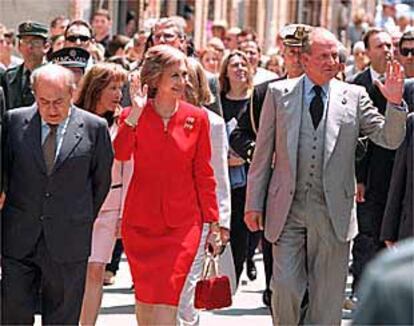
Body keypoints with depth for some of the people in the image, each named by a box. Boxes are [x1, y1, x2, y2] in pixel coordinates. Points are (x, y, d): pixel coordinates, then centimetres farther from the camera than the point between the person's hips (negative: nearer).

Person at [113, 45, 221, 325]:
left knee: (167, 300, -11)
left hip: (182, 222, -1)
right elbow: (120, 155, -20)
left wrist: (213, 225, 6)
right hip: (141, 221, 1)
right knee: (145, 295, 9)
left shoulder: (197, 118, 1)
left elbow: (204, 175, 6)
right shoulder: (134, 116, -1)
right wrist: (135, 113, -27)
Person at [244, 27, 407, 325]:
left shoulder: (354, 97, 5)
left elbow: (390, 139, 0)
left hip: (333, 211, 1)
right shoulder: (279, 93, 5)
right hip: (288, 208, -1)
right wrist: (254, 203, 4)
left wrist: (395, 103, -17)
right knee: (285, 286, -6)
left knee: (328, 295, 5)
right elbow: (263, 152, 7)